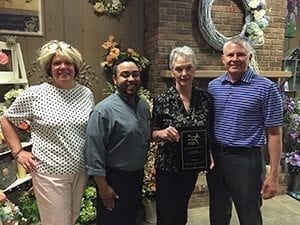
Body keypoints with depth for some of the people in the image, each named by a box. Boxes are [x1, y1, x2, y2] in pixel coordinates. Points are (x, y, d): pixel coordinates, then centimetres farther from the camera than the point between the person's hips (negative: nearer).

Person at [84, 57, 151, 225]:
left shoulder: (144, 105, 3)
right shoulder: (104, 109, -21)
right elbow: (94, 150, -20)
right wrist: (103, 186, -17)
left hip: (138, 176, 7)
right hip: (115, 179, -7)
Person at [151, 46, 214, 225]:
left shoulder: (206, 98, -5)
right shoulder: (162, 100, -12)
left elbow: (211, 132, 6)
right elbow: (152, 134, -4)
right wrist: (162, 133, -25)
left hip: (193, 166, 3)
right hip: (168, 167, -3)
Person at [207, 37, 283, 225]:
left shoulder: (266, 88, -9)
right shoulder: (213, 86, 4)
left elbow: (274, 134, -9)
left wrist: (274, 174, -11)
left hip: (246, 159, -4)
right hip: (215, 156, 5)